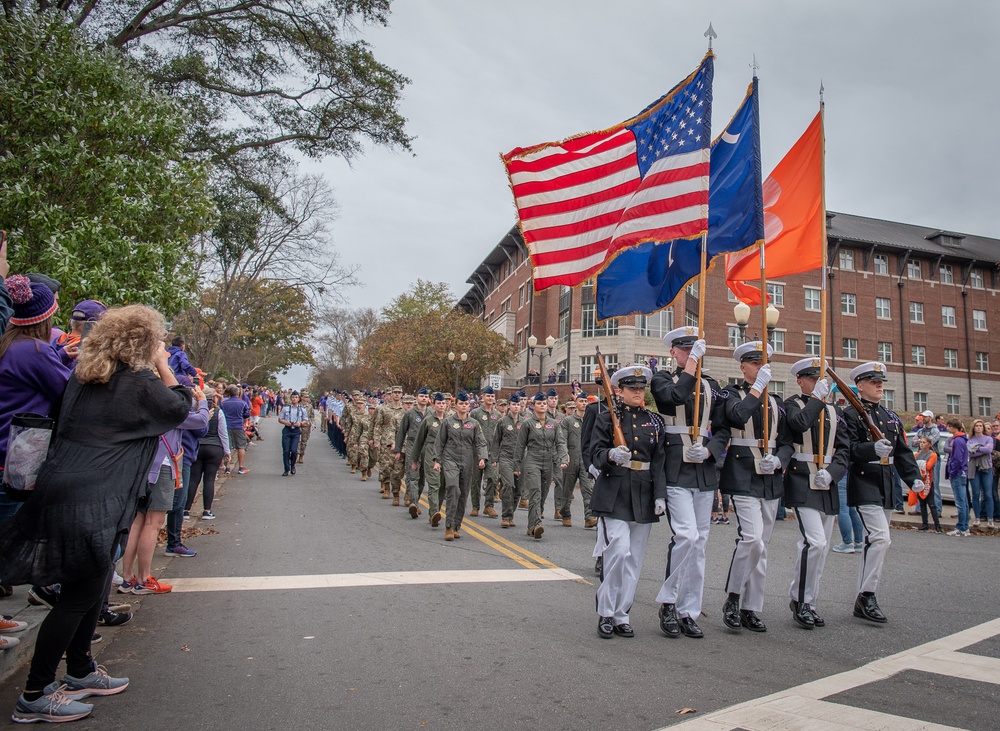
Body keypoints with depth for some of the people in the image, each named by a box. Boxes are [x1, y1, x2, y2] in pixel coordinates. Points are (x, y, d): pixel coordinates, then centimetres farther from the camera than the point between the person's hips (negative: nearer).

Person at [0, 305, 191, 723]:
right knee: (81, 594, 4)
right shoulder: (142, 385, -13)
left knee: (93, 584, 21)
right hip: (91, 501, -9)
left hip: (62, 488, 9)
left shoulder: (82, 376, 9)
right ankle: (35, 696, 15)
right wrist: (163, 367, 6)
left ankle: (80, 671, 35)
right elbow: (181, 408, 2)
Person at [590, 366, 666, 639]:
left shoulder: (655, 422, 11)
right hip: (614, 495, -4)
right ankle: (605, 613, 3)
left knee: (634, 559, 6)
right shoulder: (606, 418, 3)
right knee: (619, 552, -14)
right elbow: (596, 454, -4)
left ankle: (620, 615, 18)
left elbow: (660, 461, 8)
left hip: (644, 496, 4)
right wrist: (611, 455, -26)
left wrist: (660, 495, -2)